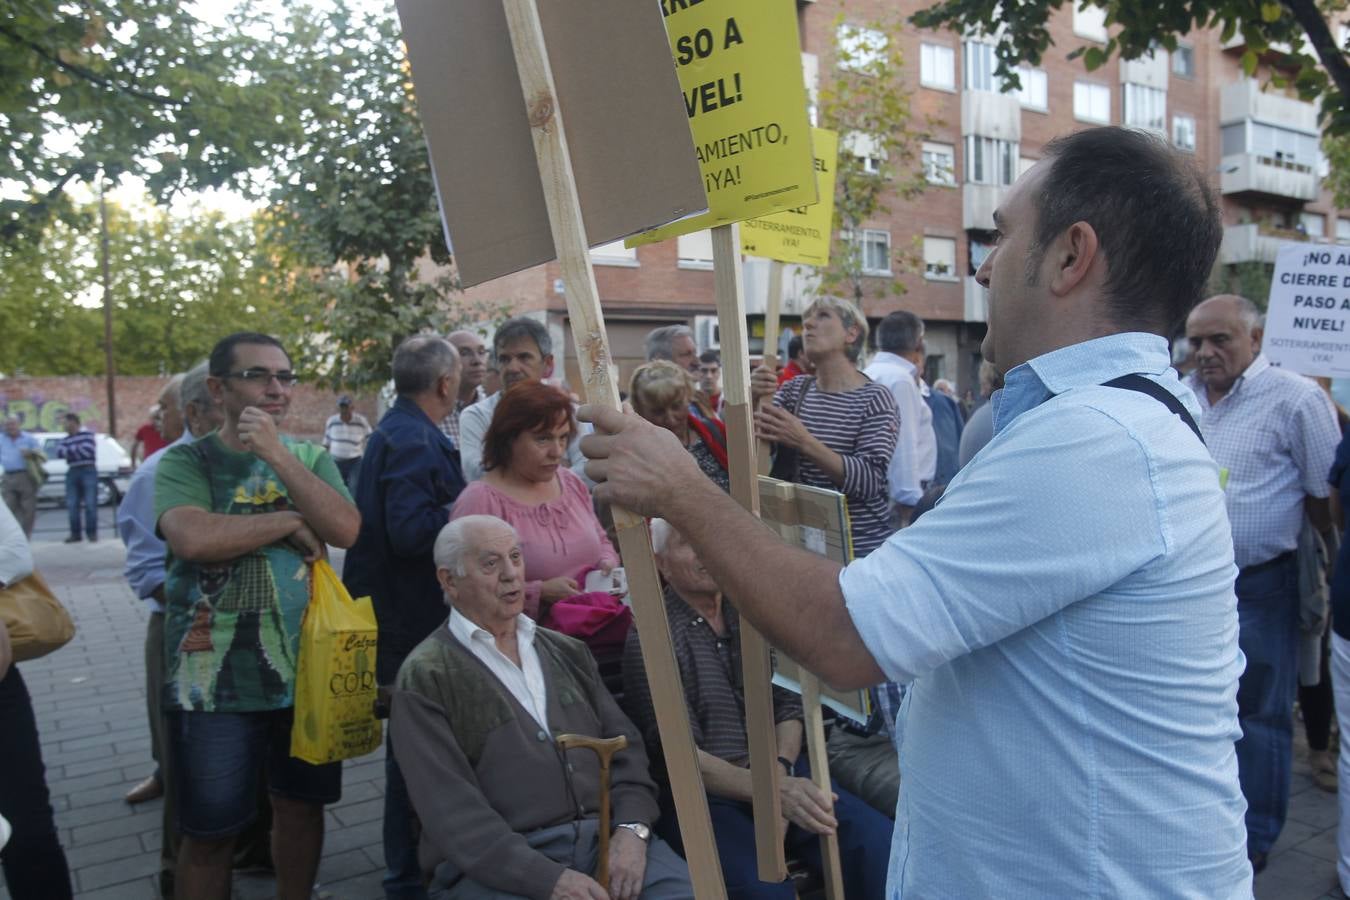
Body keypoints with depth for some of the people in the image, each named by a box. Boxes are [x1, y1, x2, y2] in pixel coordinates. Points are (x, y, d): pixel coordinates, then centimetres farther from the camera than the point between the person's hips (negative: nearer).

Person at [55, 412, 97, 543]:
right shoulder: (65, 439, 15)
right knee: (72, 505, 2)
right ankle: (75, 533, 8)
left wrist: (70, 450, 0)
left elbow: (88, 450, -9)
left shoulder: (87, 434, 1)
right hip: (72, 472, 5)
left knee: (90, 503, -6)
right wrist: (77, 449, -9)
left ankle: (92, 532, 0)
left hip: (88, 471, -5)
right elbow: (59, 452, 0)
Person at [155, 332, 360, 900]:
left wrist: (277, 454, -17)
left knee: (301, 804, 17)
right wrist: (290, 520, -15)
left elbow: (345, 529, -12)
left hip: (306, 668, 3)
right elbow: (192, 537, -24)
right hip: (215, 677, -3)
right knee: (210, 830, 8)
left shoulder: (310, 458, 5)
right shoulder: (185, 462, -4)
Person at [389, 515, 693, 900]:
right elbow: (452, 809, -11)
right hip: (498, 867, -4)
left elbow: (624, 744, 11)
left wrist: (631, 828, -7)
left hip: (604, 837, 5)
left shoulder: (567, 651, 16)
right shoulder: (425, 678, -2)